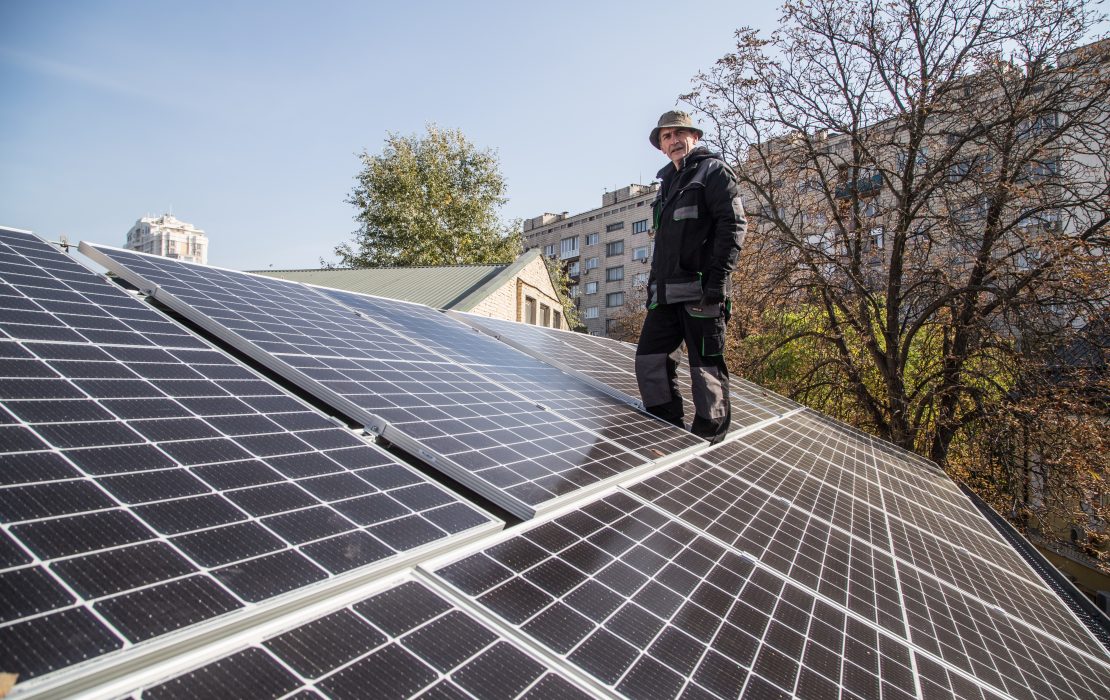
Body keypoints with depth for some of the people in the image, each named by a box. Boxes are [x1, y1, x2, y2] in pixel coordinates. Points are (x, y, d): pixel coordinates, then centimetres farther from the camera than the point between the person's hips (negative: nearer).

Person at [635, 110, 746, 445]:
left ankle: (708, 441, 9)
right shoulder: (668, 182, 27)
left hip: (700, 291, -8)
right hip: (665, 293, 8)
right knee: (650, 359, 6)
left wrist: (719, 276, -20)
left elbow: (732, 224, -10)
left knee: (707, 366, -3)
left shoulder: (713, 171, 3)